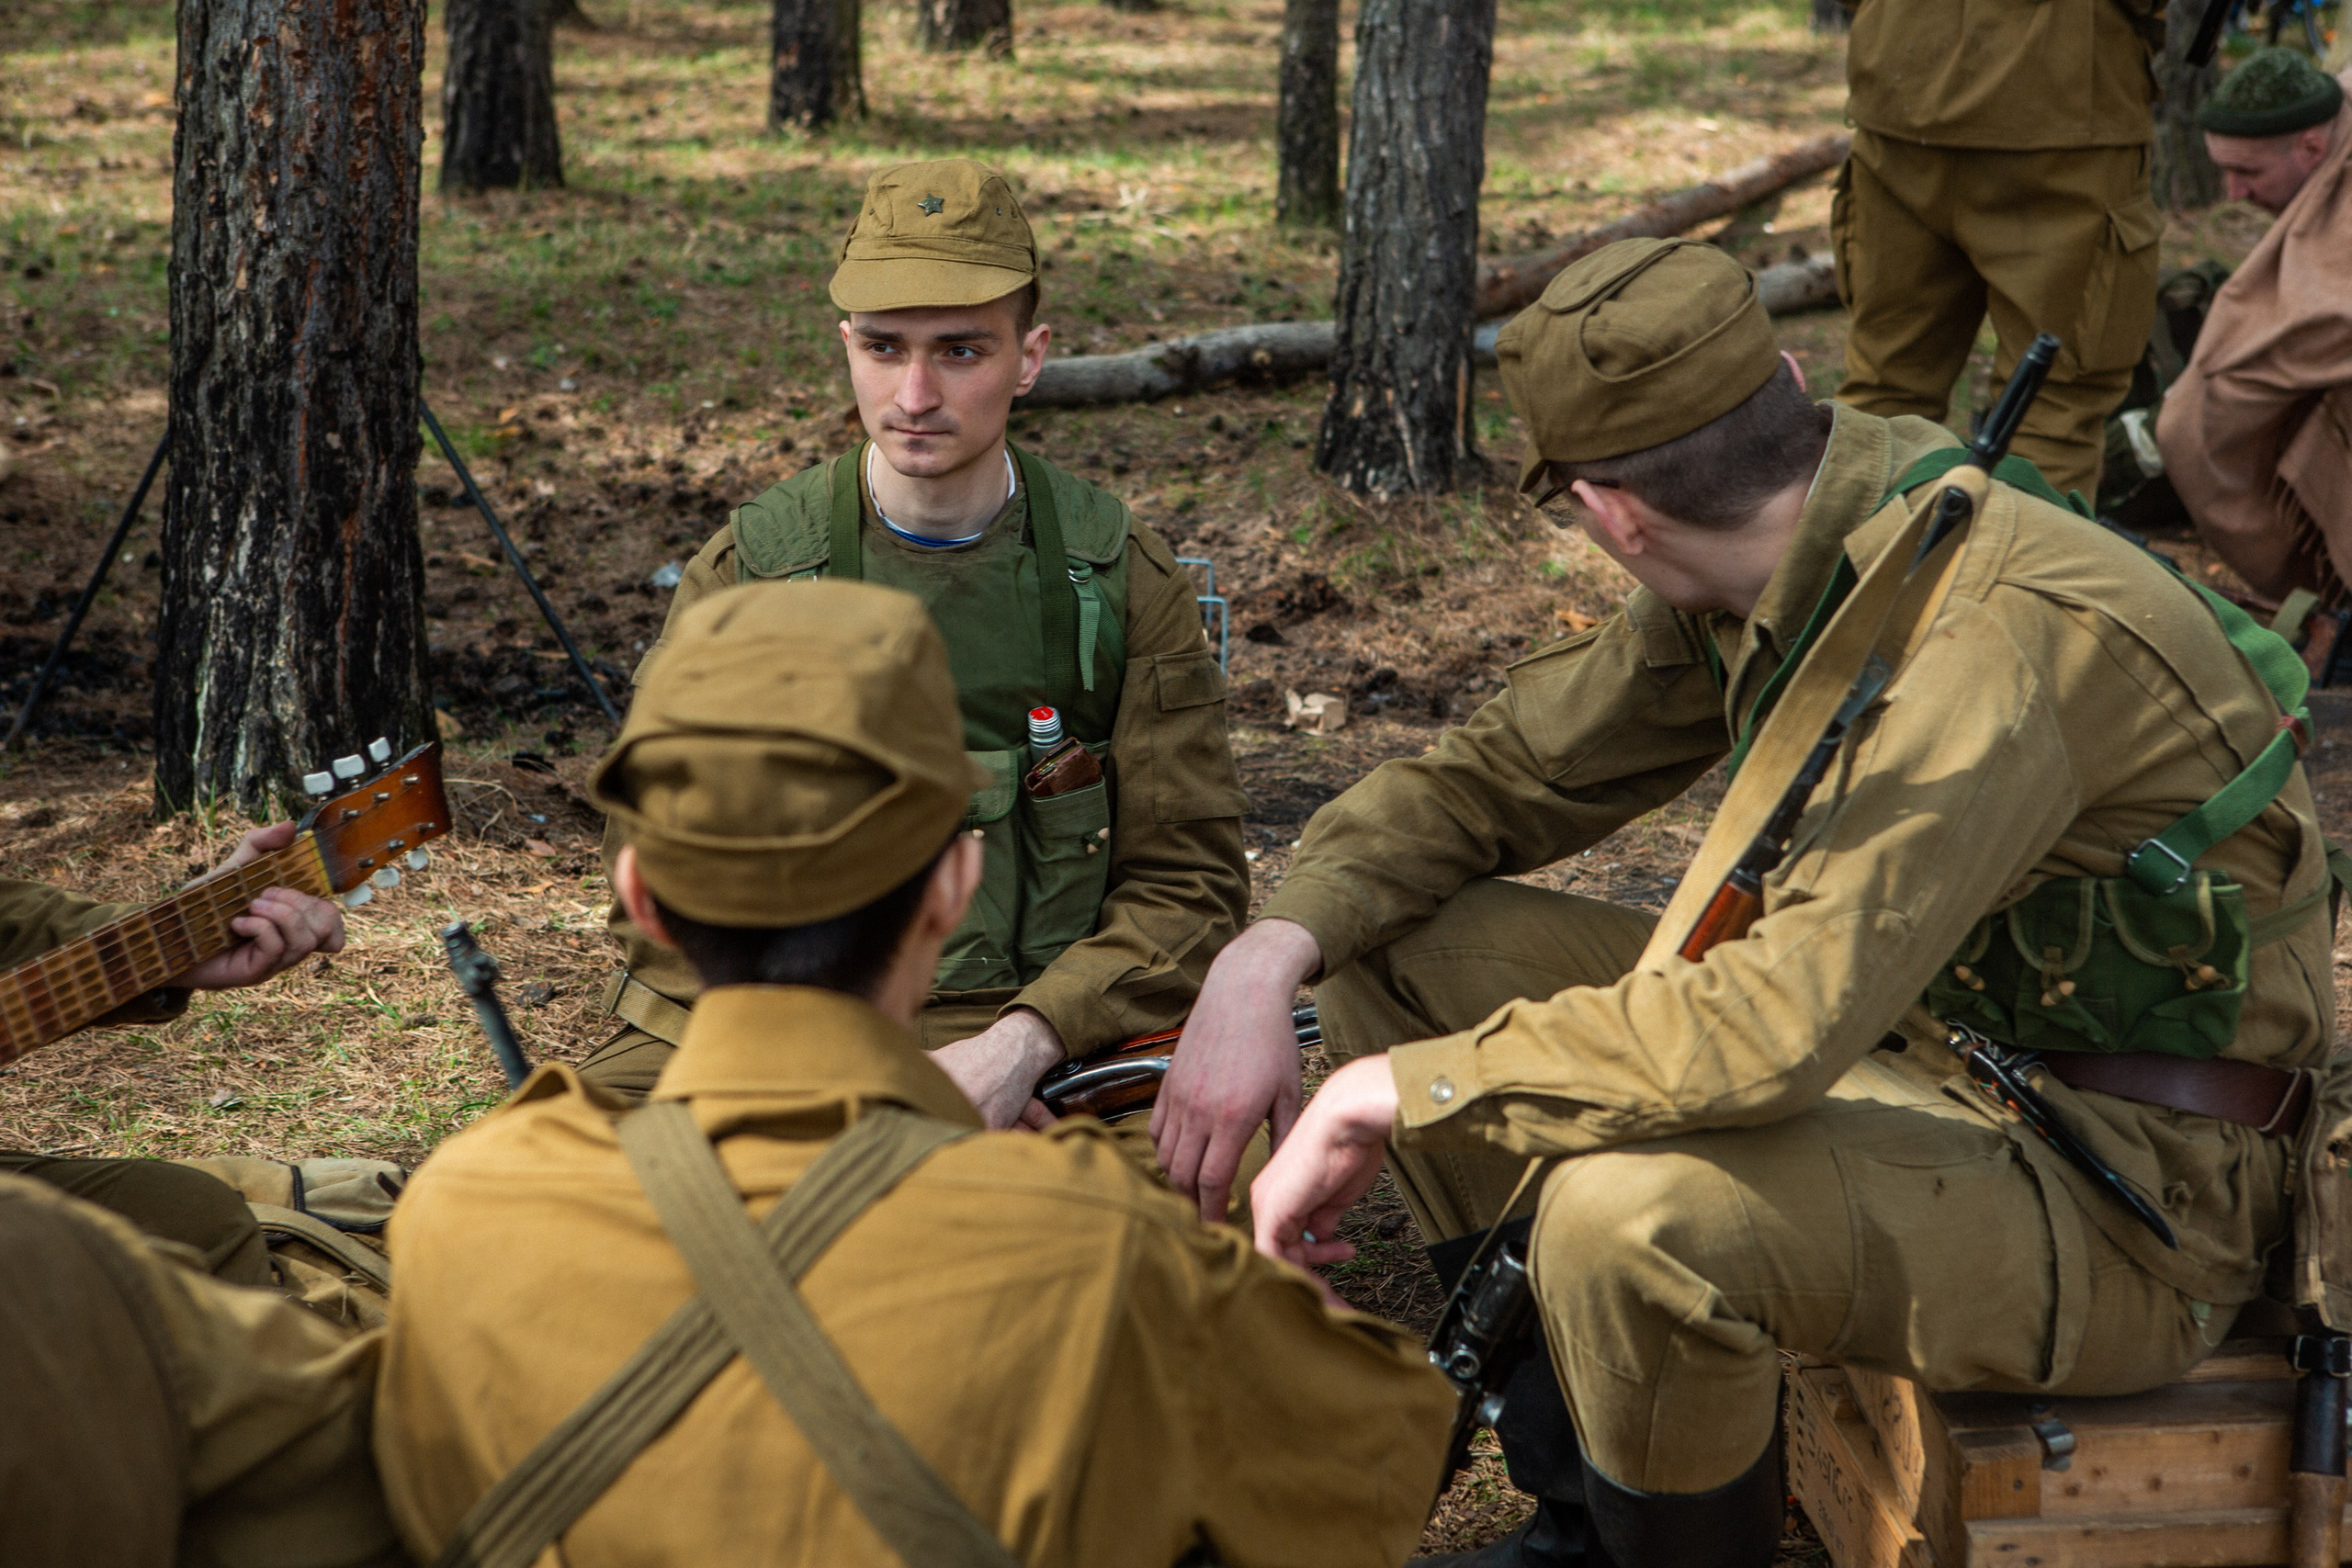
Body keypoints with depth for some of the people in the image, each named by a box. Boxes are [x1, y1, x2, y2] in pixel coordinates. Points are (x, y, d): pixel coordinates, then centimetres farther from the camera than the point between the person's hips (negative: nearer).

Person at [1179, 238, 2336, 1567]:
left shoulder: (1998, 635, -30)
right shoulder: (1778, 567, -1)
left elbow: (1777, 1031, -37)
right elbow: (1496, 777, 7)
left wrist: (1382, 1095, -28)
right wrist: (1269, 952, -10)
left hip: (2119, 1195, -9)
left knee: (1634, 1207, -36)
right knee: (1410, 943, 2)